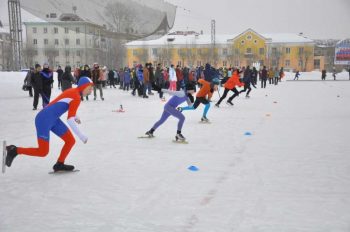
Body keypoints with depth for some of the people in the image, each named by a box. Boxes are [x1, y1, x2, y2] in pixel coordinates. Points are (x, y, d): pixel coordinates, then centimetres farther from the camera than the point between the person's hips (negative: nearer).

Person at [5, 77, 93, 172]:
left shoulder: (73, 91, 9)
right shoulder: (77, 97, -18)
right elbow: (70, 120, -23)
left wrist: (75, 116, 17)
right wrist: (81, 136, -18)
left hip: (53, 119, 10)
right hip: (44, 120, -10)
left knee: (71, 140, 9)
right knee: (43, 152, -6)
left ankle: (59, 164, 23)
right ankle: (14, 150, 8)